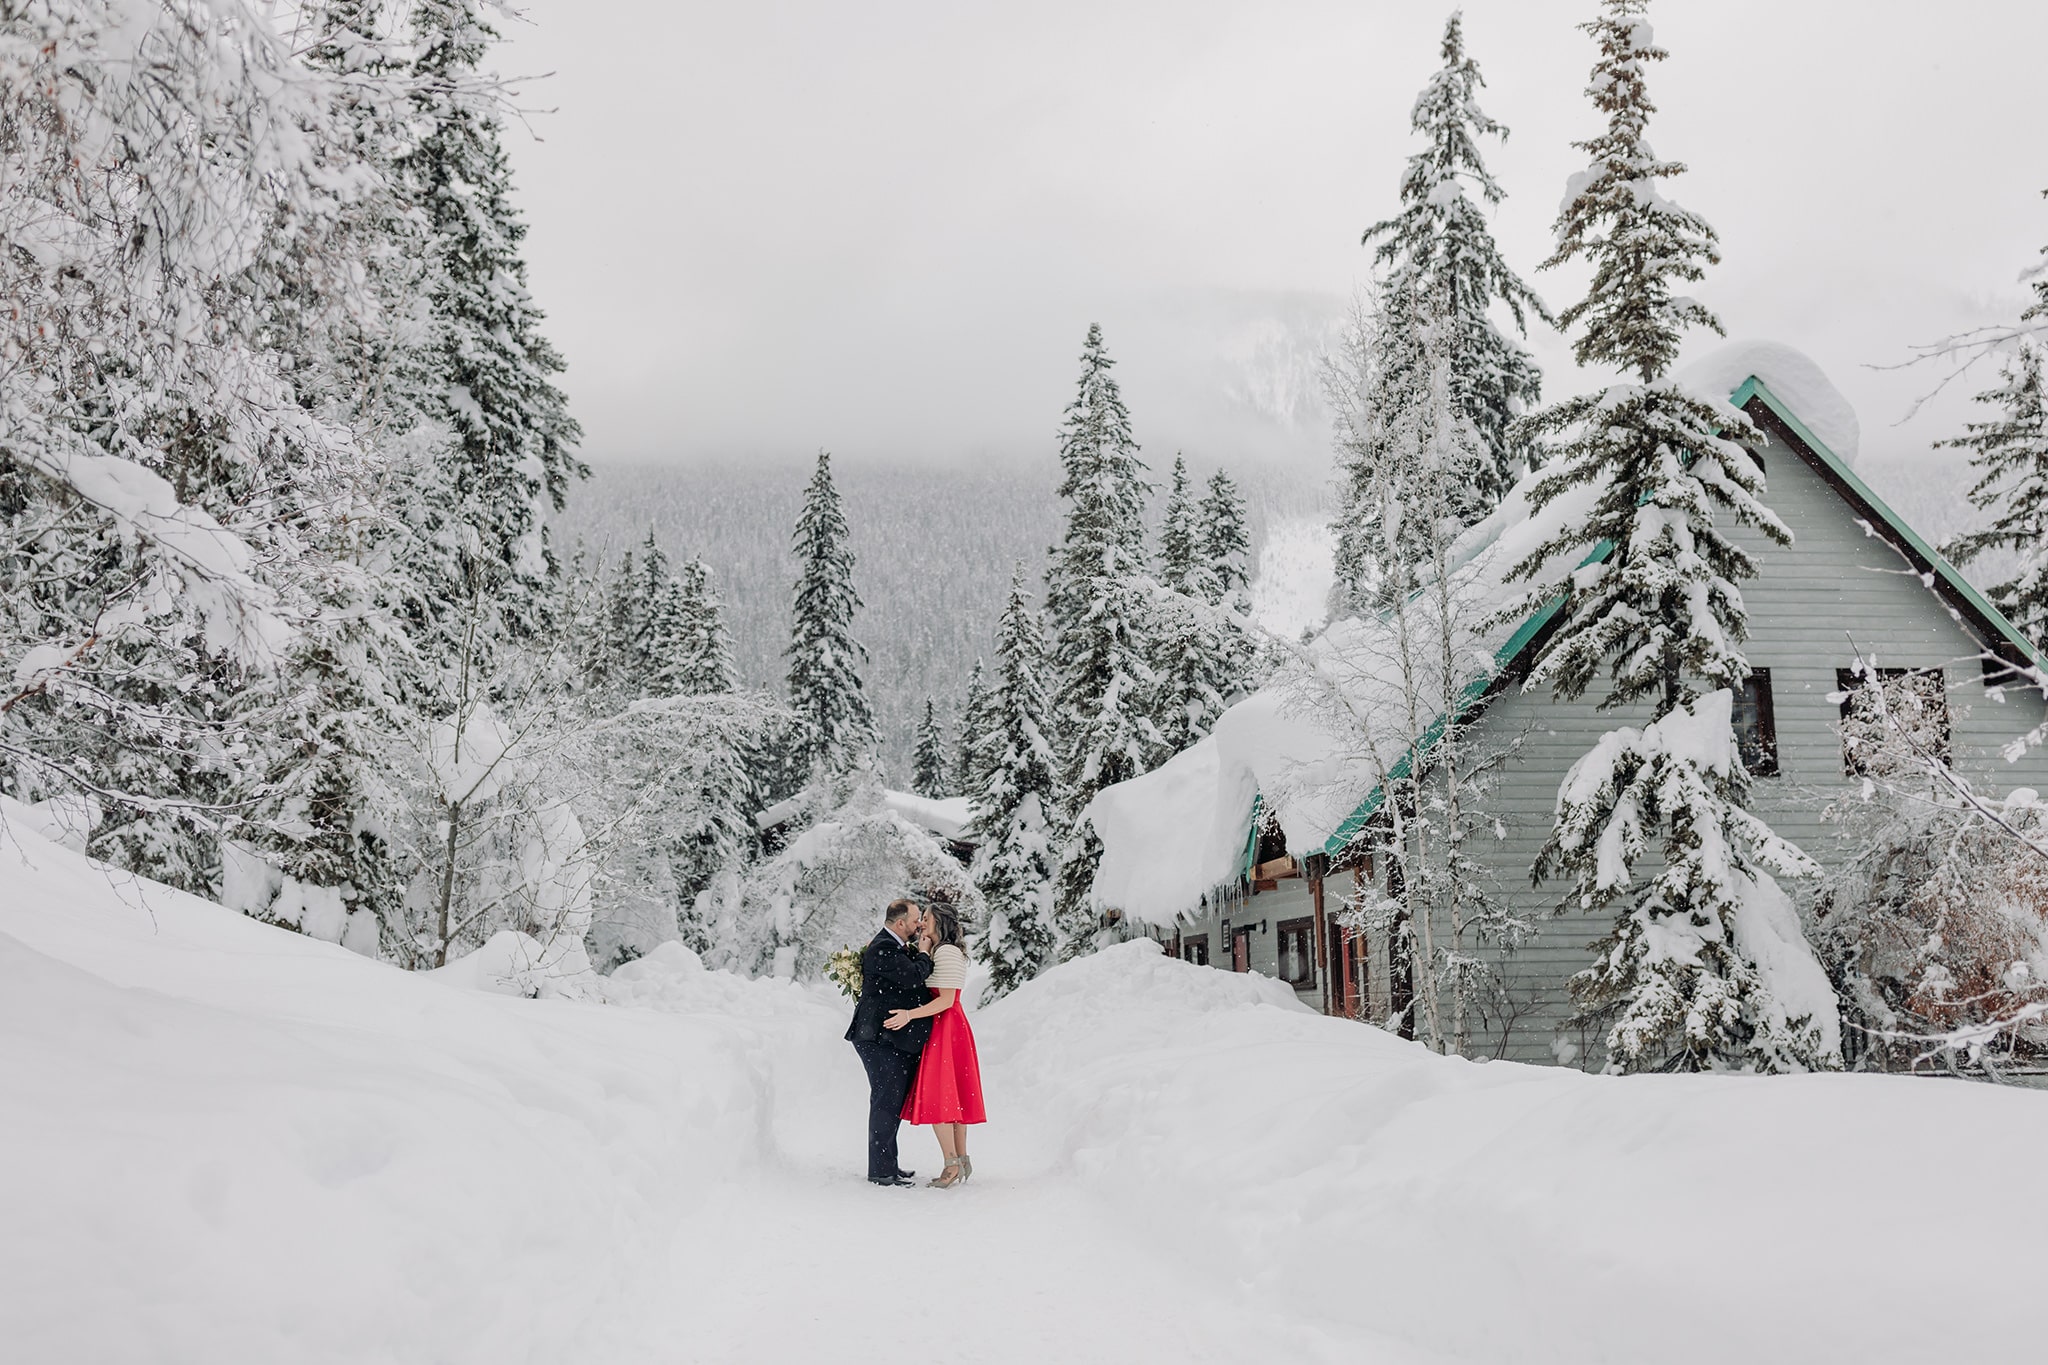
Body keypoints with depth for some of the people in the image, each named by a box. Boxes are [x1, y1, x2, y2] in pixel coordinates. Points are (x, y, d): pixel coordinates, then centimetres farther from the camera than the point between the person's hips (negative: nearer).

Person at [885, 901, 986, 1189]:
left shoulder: (947, 952, -14)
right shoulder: (936, 951, 17)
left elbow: (947, 1000, -20)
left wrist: (910, 1015, -26)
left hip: (945, 1029, -10)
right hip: (941, 1028, 10)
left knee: (936, 1095, -9)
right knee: (953, 1096, 11)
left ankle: (952, 1164, -6)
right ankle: (962, 1160, 16)